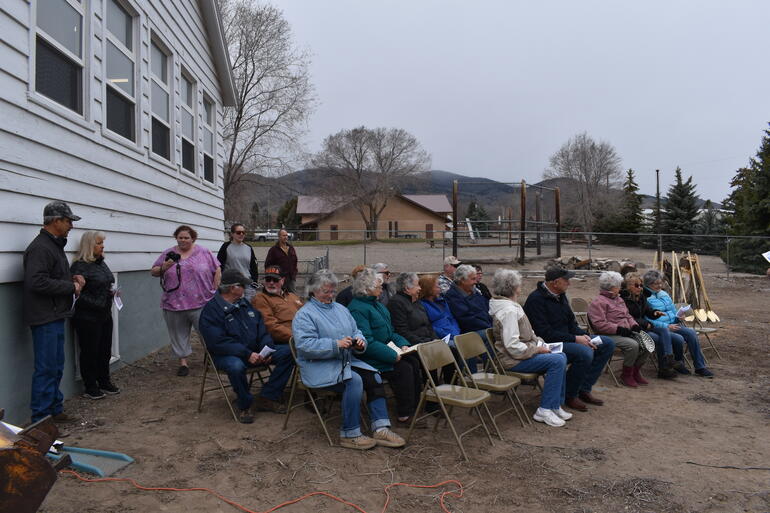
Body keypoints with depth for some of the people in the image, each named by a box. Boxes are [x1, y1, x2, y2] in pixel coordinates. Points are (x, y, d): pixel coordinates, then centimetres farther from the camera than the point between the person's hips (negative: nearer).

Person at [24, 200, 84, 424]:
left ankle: (54, 410, 28)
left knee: (56, 367, 17)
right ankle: (40, 419, 6)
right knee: (46, 368, -3)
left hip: (56, 317, 10)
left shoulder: (55, 245, 16)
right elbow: (37, 282, -27)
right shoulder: (40, 248, -17)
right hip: (45, 318, -10)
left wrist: (73, 279, 8)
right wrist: (71, 287, -17)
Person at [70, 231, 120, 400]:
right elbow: (77, 293, -19)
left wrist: (113, 291, 4)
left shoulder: (101, 263, 12)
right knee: (90, 352, 3)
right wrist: (97, 304, -21)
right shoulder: (79, 266, -15)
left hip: (105, 315, 8)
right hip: (88, 318, -8)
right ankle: (90, 388, 16)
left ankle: (104, 382, 28)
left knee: (105, 351, 14)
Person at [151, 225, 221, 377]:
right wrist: (164, 267, -9)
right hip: (174, 304, 2)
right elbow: (153, 272, 11)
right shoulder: (168, 254, 9)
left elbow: (217, 270, 7)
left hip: (201, 303, -2)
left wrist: (214, 290, 1)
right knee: (179, 334, 9)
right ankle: (183, 362, 21)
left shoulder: (204, 253, 4)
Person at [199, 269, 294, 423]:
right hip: (227, 354, -6)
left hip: (254, 351, 7)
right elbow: (218, 342, -20)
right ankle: (245, 404, -13)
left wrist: (266, 349, -7)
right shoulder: (211, 310, -9)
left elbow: (262, 330, 12)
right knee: (236, 366, -41)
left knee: (287, 352, -11)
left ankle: (266, 398, -5)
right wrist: (247, 354, -26)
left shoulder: (245, 303, 14)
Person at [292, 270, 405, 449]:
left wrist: (359, 342, -6)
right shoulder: (304, 315, -5)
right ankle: (349, 435, -18)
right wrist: (336, 345, -24)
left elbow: (356, 331, 19)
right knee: (354, 380, -29)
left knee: (374, 376, -15)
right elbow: (305, 345, -18)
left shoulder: (340, 309, 18)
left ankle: (381, 429, -13)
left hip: (346, 361, 7)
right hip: (319, 367, -7)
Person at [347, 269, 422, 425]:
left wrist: (403, 344, 1)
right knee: (403, 369, -21)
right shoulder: (357, 309, -17)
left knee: (414, 361, -9)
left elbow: (390, 331, 20)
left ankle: (414, 407, -3)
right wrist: (393, 355, -23)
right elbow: (367, 342, -24)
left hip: (386, 350, 9)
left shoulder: (376, 304, 15)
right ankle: (404, 415, -8)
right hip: (370, 358, -9)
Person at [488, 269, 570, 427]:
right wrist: (537, 349, -15)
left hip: (524, 352, 11)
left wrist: (540, 343, 6)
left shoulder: (513, 306, 12)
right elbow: (513, 346, -26)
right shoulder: (508, 311, -22)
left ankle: (556, 405, 12)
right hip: (513, 360, -11)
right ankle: (544, 411, -12)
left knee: (561, 356, 8)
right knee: (557, 361, -19)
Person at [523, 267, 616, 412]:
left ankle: (584, 389, 4)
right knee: (585, 353, -33)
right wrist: (574, 339, -22)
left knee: (608, 344, 4)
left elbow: (571, 322, 18)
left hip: (566, 339, 10)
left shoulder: (560, 296, 11)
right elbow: (545, 333, -23)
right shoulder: (536, 299, -18)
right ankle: (569, 396, -10)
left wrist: (583, 335, -3)